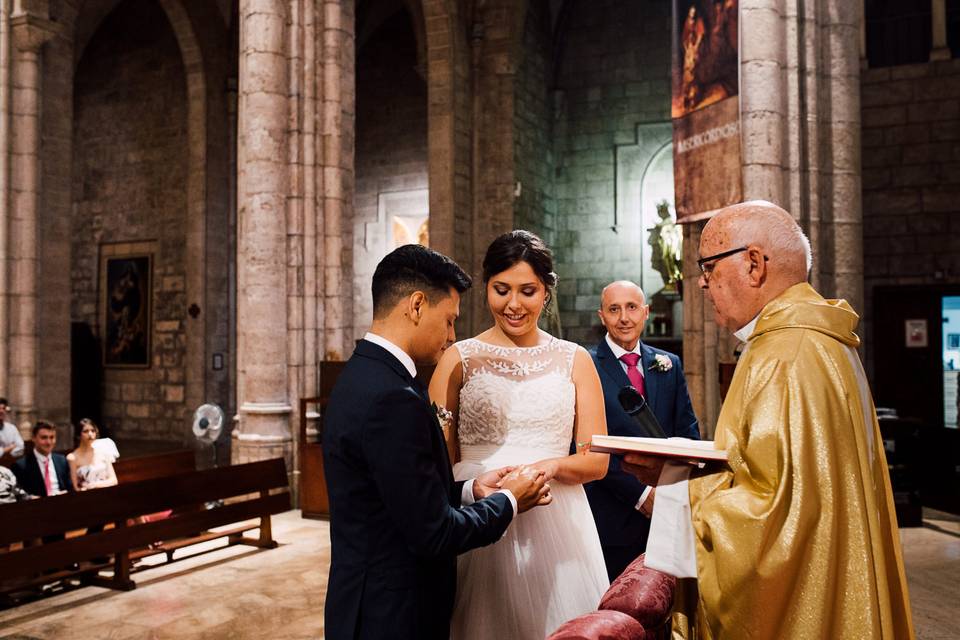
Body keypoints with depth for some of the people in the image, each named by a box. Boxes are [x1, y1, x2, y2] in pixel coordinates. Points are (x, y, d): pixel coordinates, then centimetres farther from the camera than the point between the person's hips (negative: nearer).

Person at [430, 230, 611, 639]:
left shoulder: (574, 360, 6)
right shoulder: (458, 360, 2)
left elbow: (597, 460, 3)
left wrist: (550, 466, -16)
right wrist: (475, 484, -20)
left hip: (557, 526, 2)